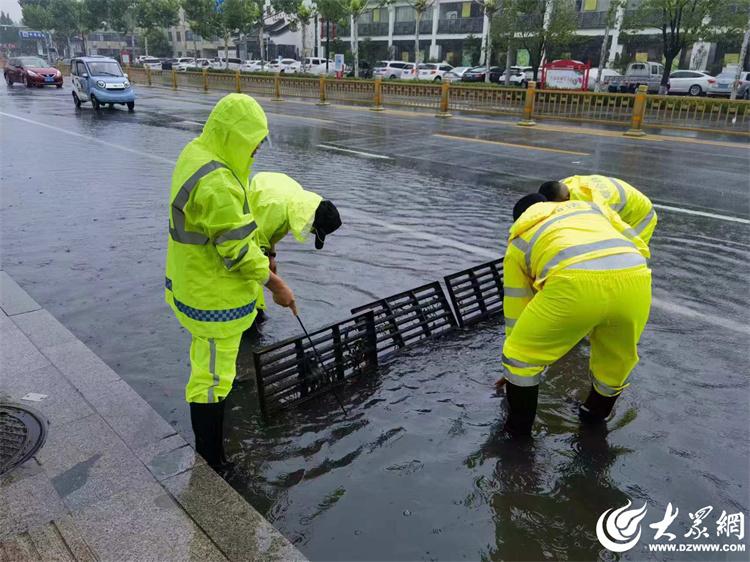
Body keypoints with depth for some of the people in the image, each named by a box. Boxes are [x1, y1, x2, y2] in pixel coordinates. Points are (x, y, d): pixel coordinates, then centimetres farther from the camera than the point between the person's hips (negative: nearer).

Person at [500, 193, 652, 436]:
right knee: (618, 358, 33)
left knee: (521, 353, 21)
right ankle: (596, 412, 50)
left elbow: (515, 309, 35)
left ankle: (519, 424, 33)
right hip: (633, 278, 4)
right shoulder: (591, 206, 40)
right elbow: (640, 248, 31)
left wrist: (514, 371, 45)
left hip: (575, 282, -3)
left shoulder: (519, 241, 32)